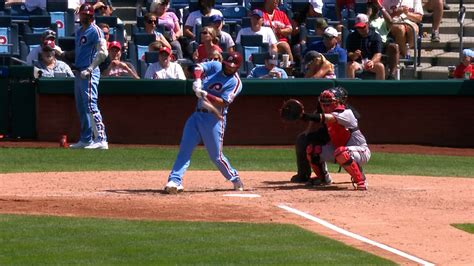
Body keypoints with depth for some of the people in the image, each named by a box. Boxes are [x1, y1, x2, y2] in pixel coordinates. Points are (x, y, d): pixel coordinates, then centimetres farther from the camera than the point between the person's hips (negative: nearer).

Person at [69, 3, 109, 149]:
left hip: (89, 73, -10)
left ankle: (101, 139, -21)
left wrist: (89, 69, -22)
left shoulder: (95, 31, -9)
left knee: (90, 106, -17)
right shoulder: (79, 31, 18)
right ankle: (86, 139, 20)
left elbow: (103, 53, -19)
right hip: (79, 72, 10)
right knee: (81, 108, 13)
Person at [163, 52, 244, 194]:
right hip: (198, 114, 5)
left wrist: (205, 94, -29)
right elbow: (199, 67, -9)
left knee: (216, 156, -1)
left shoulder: (235, 82, -9)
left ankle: (235, 178, 20)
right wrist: (197, 81, -28)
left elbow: (223, 102, -18)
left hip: (214, 118, -5)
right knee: (185, 149, -5)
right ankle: (175, 181, -9)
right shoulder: (216, 67, 5)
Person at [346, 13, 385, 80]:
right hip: (357, 62, 0)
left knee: (380, 66, -30)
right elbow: (349, 54, -4)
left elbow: (378, 54, -9)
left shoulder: (376, 36, 2)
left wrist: (372, 61, -32)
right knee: (350, 66, -32)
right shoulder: (352, 37, 4)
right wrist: (354, 55, -30)